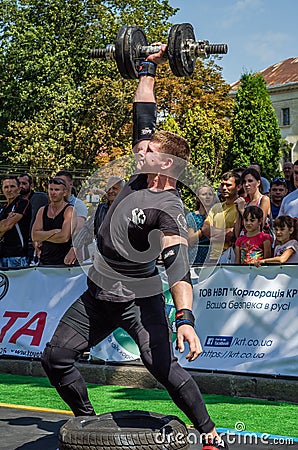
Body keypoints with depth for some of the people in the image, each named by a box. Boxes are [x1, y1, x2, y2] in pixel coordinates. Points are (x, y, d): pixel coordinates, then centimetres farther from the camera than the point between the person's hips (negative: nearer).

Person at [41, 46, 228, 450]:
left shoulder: (168, 210, -22)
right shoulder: (143, 176, -1)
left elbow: (178, 266, -37)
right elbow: (143, 113, 8)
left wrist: (185, 318, -50)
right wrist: (148, 67, 13)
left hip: (139, 299, -8)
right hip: (99, 295, 8)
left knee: (162, 366, -20)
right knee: (55, 358, 7)